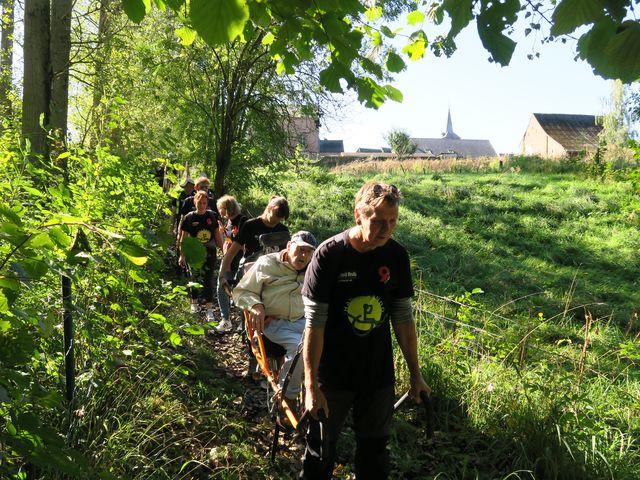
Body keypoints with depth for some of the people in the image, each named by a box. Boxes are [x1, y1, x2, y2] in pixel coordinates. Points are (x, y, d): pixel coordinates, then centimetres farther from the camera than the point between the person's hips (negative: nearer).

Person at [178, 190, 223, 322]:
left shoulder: (212, 216, -1)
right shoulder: (189, 217, -4)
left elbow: (217, 234, 7)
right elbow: (183, 237, 1)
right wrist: (182, 255, -1)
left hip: (209, 252, 0)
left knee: (208, 279, -4)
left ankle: (210, 309, -4)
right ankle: (194, 303, 34)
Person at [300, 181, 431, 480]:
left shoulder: (397, 256, -5)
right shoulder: (329, 255, -17)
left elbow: (403, 317, 3)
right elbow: (314, 323, -16)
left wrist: (415, 373, 5)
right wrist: (311, 385, -16)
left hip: (379, 375, 3)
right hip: (333, 376, -3)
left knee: (374, 450, 17)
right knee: (321, 448, 14)